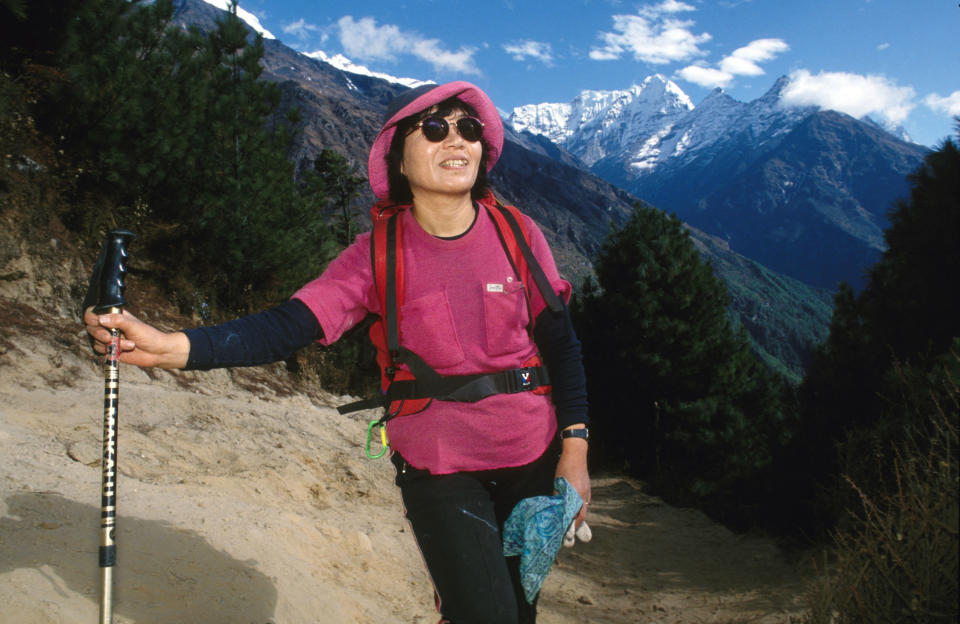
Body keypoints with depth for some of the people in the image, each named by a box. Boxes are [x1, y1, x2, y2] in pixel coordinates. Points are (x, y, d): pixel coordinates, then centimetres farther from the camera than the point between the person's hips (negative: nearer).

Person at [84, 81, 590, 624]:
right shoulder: (377, 255, -9)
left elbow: (561, 343, 0)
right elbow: (289, 326, -18)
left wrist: (575, 451, -3)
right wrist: (171, 346, -32)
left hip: (531, 457, 3)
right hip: (438, 467, -2)